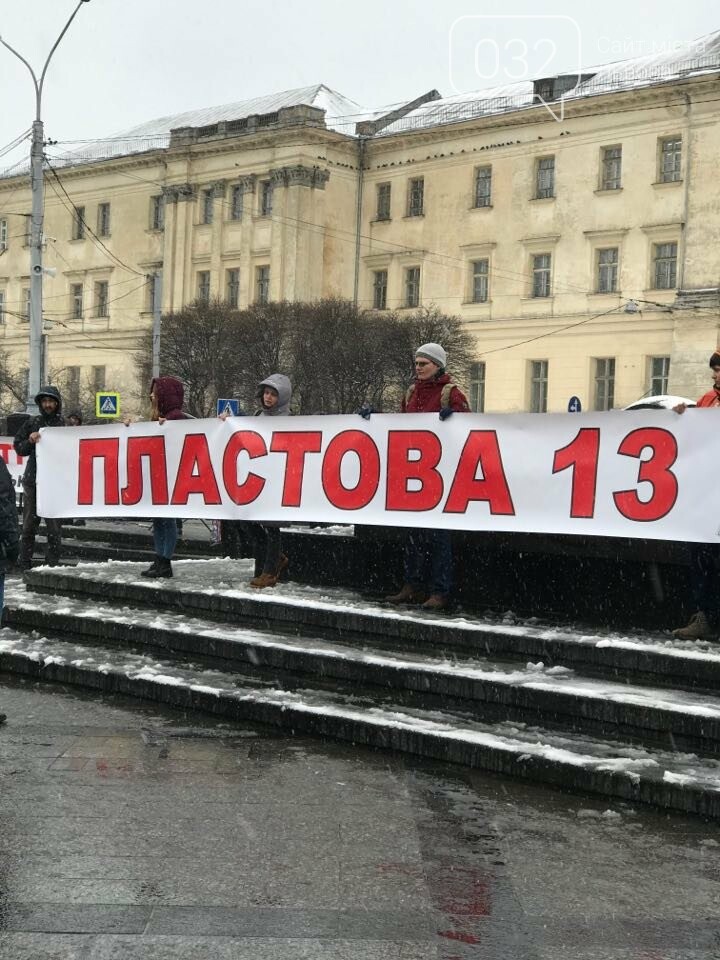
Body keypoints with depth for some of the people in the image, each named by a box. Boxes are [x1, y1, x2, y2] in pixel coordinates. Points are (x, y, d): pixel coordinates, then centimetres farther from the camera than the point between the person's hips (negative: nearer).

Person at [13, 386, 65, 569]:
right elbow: (18, 448, 12)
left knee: (54, 526, -2)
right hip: (33, 480, 2)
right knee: (29, 524, 6)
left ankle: (52, 564, 3)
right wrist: (30, 441, -6)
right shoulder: (32, 423, 10)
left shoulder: (65, 424, 3)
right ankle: (25, 564, 13)